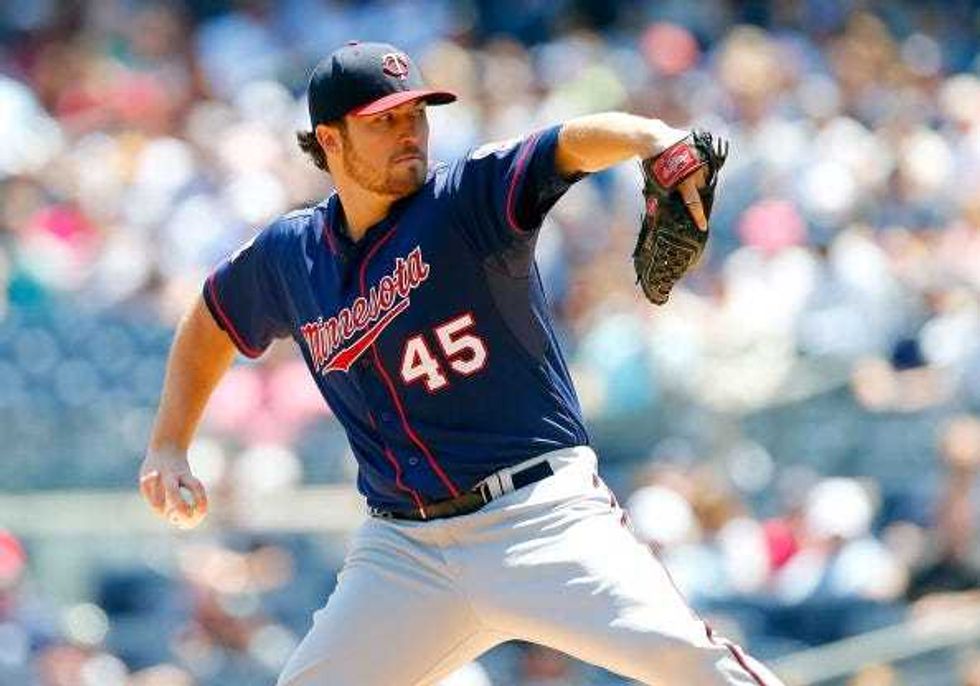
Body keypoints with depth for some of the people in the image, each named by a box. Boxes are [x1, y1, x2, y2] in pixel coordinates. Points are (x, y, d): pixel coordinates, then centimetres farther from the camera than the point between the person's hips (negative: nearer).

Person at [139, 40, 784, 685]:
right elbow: (211, 324, 30)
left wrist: (656, 139, -45)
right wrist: (168, 448, 21)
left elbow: (575, 142, -24)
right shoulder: (288, 257, 10)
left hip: (541, 514, -5)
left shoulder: (469, 196, -5)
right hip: (404, 548, 5)